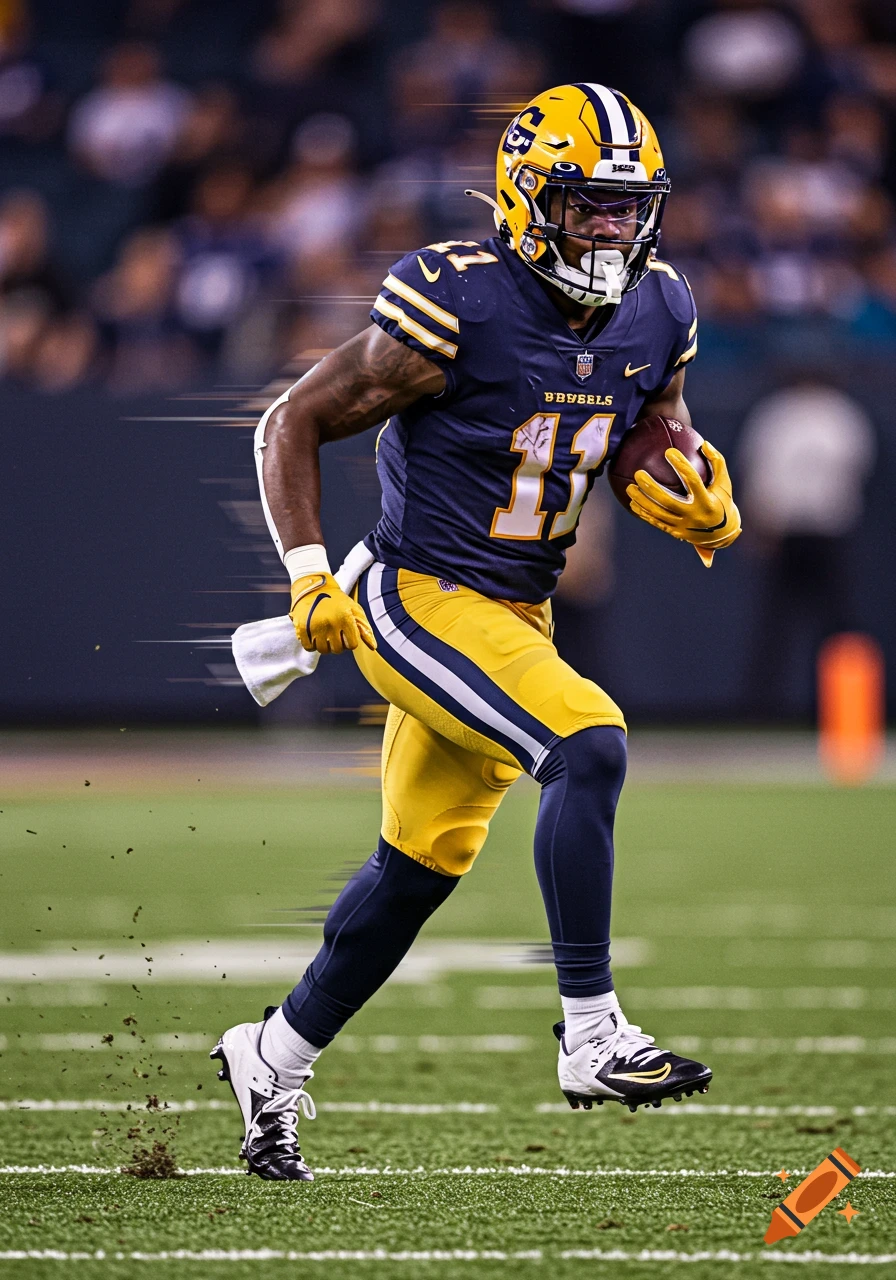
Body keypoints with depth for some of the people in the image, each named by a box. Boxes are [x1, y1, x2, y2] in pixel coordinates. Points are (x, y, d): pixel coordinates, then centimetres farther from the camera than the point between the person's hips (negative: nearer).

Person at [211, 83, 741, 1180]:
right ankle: (592, 1037, -23)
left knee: (422, 864, 15)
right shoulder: (459, 307, -20)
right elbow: (292, 426, -11)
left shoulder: (654, 317, 0)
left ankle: (276, 1058, 33)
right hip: (420, 599, -8)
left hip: (515, 615, 8)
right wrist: (309, 580, -18)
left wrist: (705, 514, -6)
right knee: (590, 749, -26)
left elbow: (661, 462, 17)